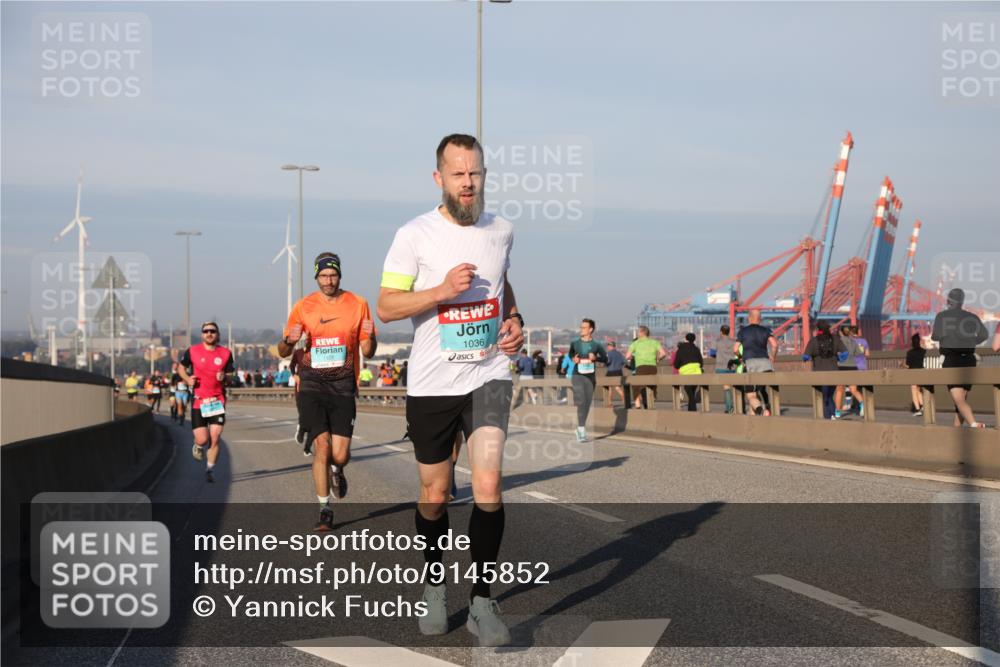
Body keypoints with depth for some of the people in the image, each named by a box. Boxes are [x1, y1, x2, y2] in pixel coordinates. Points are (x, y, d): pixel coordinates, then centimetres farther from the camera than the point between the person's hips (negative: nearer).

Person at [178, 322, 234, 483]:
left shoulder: (225, 353, 1)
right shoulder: (192, 351, -1)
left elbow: (231, 375, 9)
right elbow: (181, 367, 13)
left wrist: (225, 377, -14)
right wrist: (187, 378, -6)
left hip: (217, 401, 1)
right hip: (198, 401, -1)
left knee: (215, 438, -7)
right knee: (202, 440, -5)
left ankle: (210, 469, 11)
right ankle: (198, 446, 33)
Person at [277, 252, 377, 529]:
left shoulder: (358, 304, 5)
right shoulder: (303, 306, 5)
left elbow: (367, 352, 8)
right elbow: (283, 351, 9)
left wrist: (369, 337, -14)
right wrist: (290, 341, -14)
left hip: (343, 385, 0)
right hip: (312, 384, 0)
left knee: (340, 454, -5)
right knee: (322, 446, -12)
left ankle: (336, 471, 34)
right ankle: (324, 509, 2)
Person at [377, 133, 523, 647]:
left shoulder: (500, 231, 6)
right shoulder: (414, 235, -6)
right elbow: (386, 306, -9)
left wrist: (515, 319, 6)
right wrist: (442, 289, -22)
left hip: (488, 377, 2)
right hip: (432, 384, -1)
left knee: (488, 486, -15)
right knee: (434, 495, 9)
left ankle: (481, 601, -2)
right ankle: (434, 585, 34)